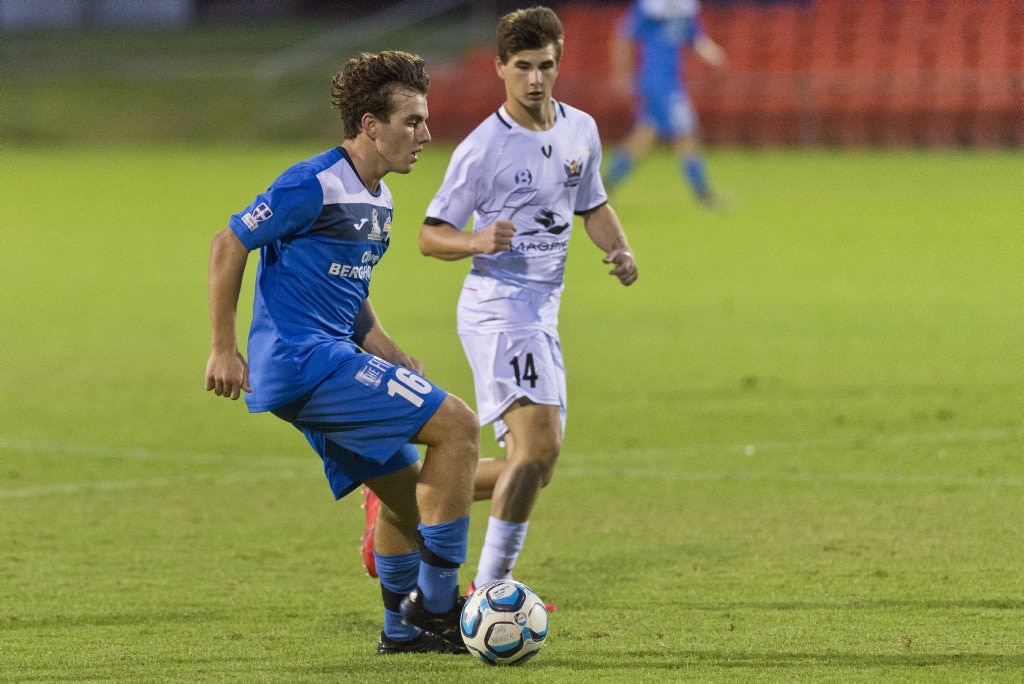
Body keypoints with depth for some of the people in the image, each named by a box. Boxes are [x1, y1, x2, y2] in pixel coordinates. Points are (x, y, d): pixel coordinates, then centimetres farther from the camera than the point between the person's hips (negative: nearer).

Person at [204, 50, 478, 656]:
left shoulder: (378, 198, 15)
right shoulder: (316, 185, -14)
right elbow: (229, 244, -11)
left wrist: (397, 364, 12)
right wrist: (224, 350, -11)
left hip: (323, 365, 10)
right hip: (302, 357, -10)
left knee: (405, 483, 16)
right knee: (457, 426, -13)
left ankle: (404, 629, 29)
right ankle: (435, 602, -9)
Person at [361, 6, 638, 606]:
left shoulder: (581, 130, 8)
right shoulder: (484, 148, -11)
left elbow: (593, 206, 23)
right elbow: (431, 236, -6)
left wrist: (619, 249, 3)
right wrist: (478, 241, -26)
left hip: (542, 314, 8)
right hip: (497, 307, -8)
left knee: (534, 464, 10)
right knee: (540, 443, -22)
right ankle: (491, 590, -18)